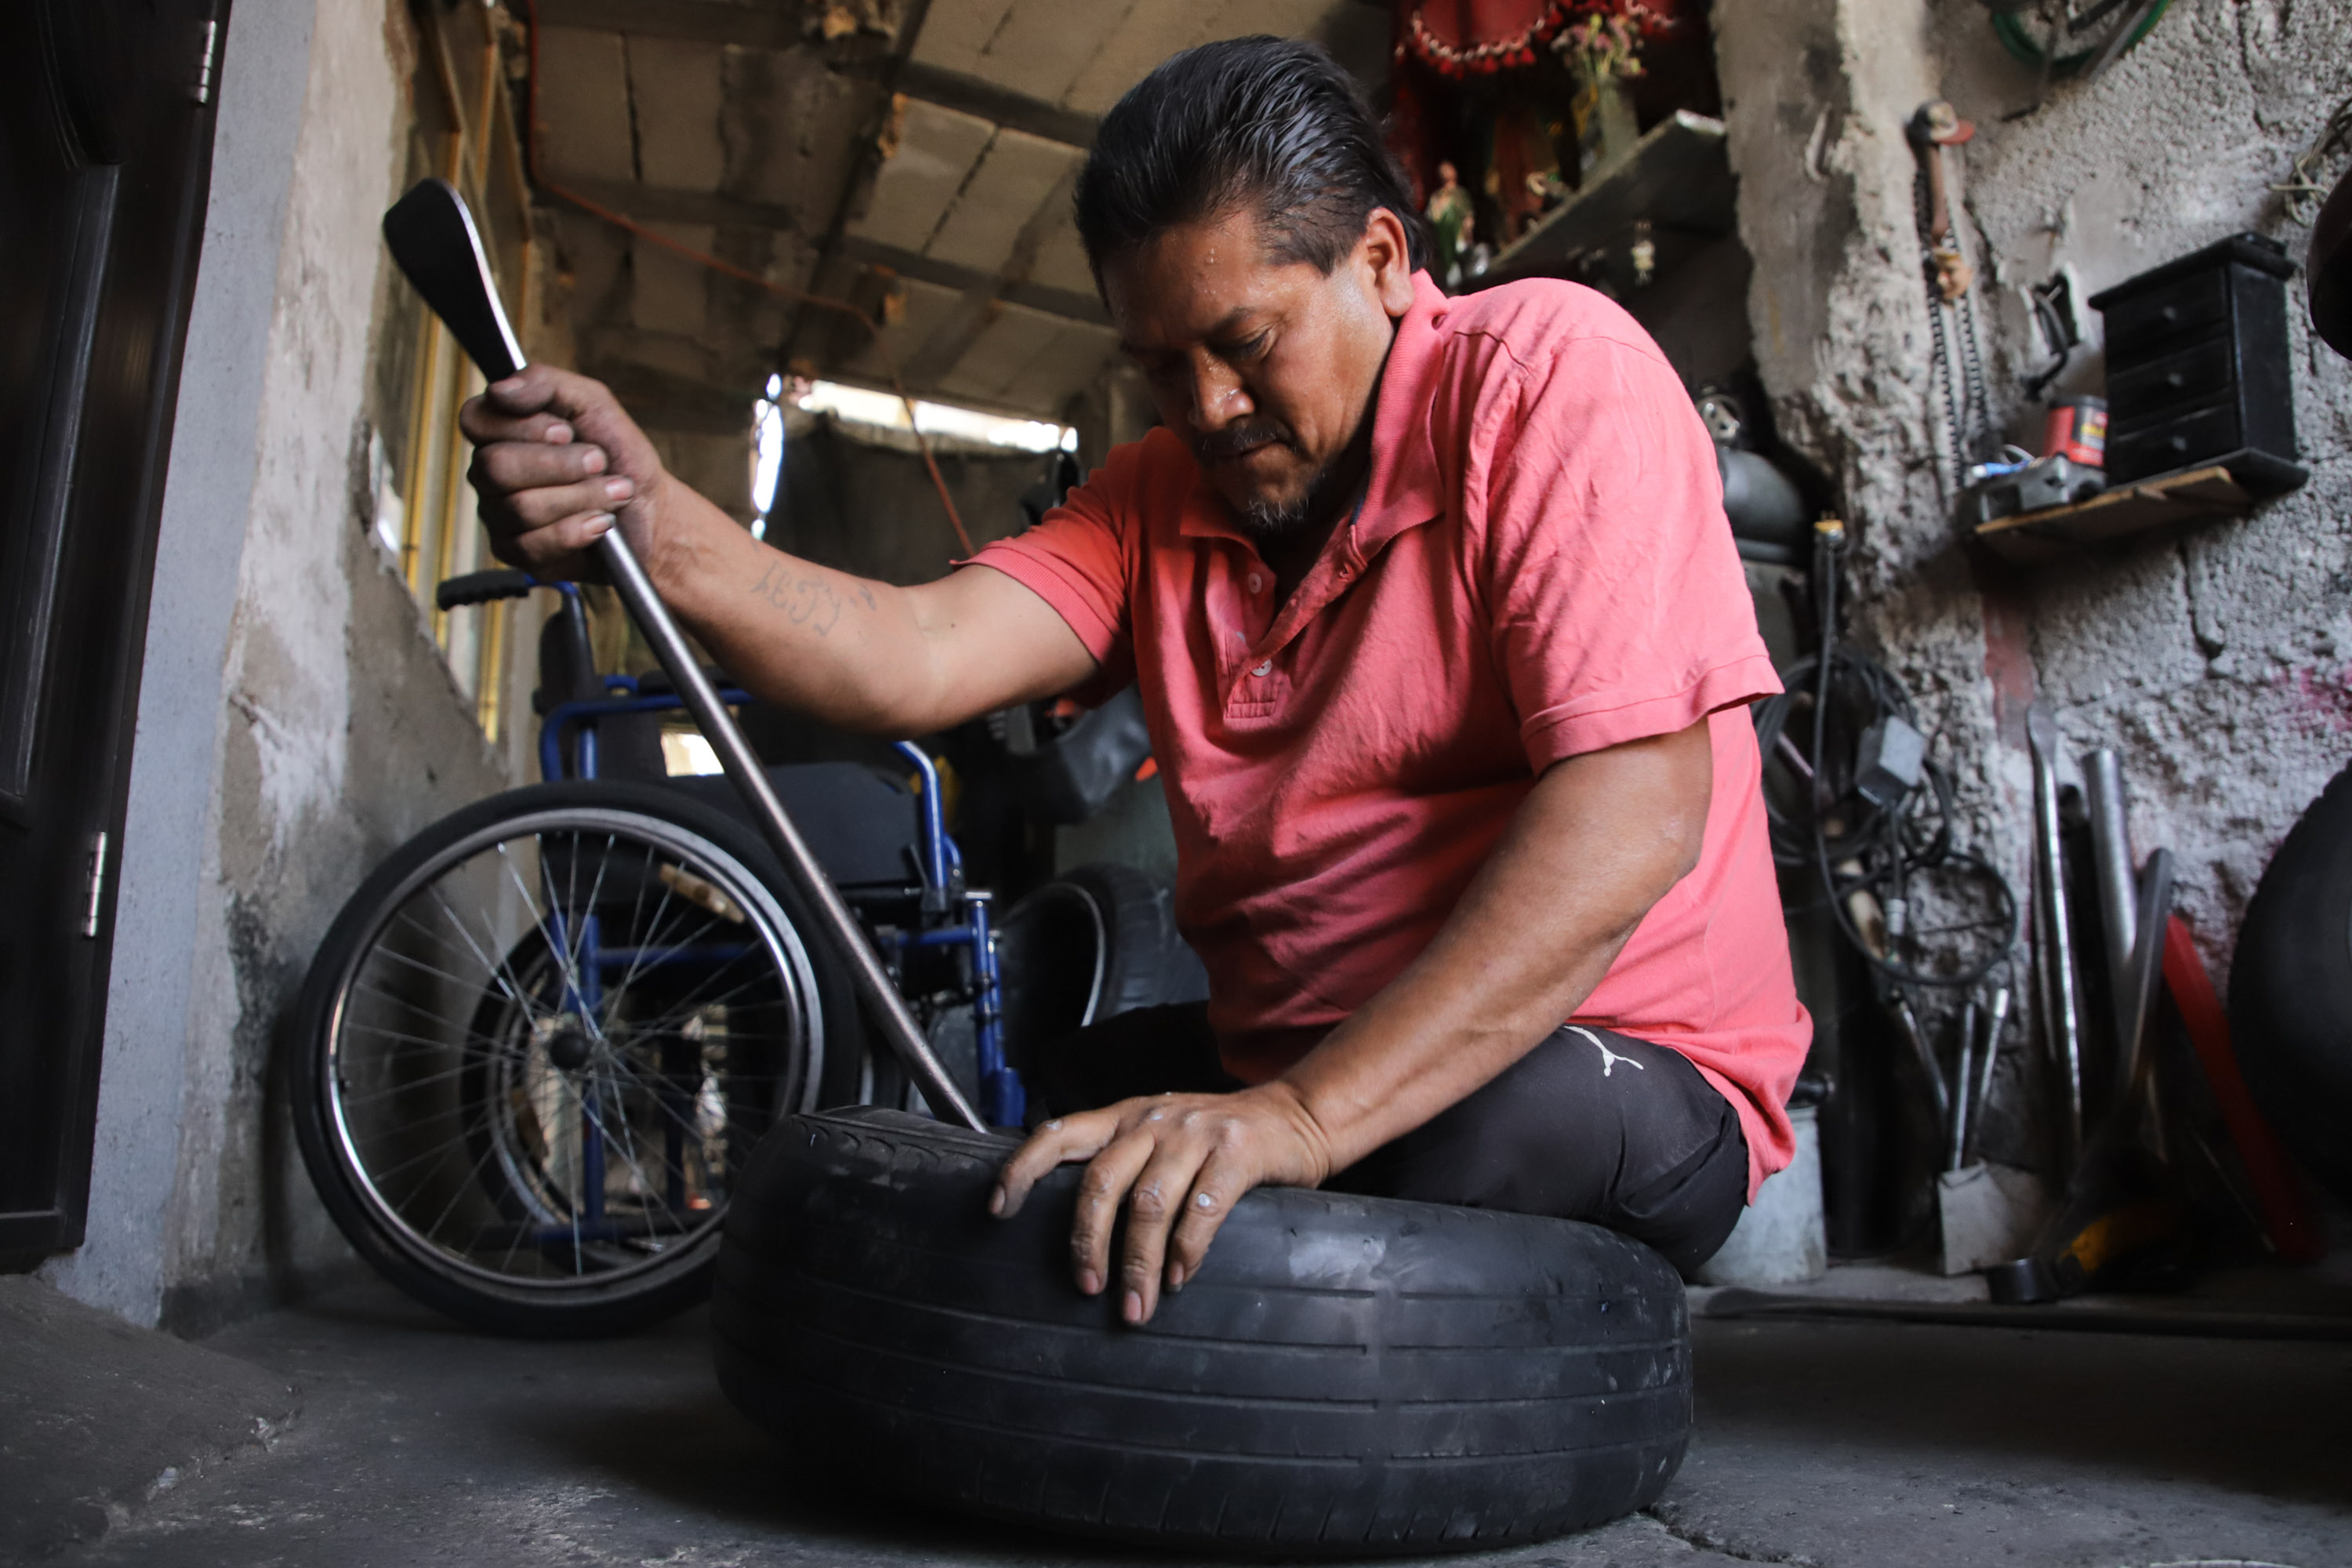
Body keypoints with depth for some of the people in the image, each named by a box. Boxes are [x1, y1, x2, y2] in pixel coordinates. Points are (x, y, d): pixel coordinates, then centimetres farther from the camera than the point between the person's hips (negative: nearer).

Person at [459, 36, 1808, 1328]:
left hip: (1616, 1069, -5)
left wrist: (1306, 1116, -34)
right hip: (1276, 1067, 6)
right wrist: (655, 531, -32)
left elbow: (1635, 806, -26)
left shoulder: (1548, 373, -13)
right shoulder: (1162, 498, 6)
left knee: (1518, 1117, -37)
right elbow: (920, 658, -12)